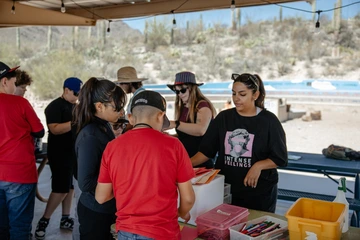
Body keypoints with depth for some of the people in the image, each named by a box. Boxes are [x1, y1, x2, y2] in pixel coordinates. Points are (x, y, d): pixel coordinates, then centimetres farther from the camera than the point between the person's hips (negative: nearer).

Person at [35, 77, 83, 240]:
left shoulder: (75, 107, 15)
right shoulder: (55, 106, -11)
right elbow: (55, 129, -22)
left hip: (73, 152, 8)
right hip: (59, 154, -8)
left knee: (70, 187, 12)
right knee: (61, 188, -8)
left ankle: (65, 219, 22)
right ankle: (43, 221, 6)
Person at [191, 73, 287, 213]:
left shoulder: (269, 121, -6)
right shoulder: (223, 117, 2)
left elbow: (280, 158, -5)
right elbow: (206, 150, 2)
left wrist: (259, 166, -21)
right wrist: (187, 164, -13)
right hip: (225, 189, 3)